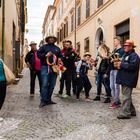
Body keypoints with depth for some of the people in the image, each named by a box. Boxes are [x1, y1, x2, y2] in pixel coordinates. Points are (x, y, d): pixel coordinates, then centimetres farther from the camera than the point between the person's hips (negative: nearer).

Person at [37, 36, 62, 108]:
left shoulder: (57, 48, 18)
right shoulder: (44, 47, 7)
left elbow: (61, 56, 22)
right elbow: (38, 54, 1)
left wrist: (60, 59, 0)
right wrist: (45, 55, -14)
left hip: (54, 68, 5)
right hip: (45, 67, -4)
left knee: (52, 85, 7)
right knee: (44, 84, -11)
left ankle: (48, 100, 17)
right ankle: (43, 101, -7)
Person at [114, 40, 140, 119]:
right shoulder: (125, 55, 20)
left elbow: (132, 66, -26)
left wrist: (121, 65, -18)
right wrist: (118, 64, 4)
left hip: (129, 80, -10)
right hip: (124, 79, 10)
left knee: (126, 97, -9)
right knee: (127, 96, 16)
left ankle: (125, 113, -5)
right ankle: (132, 111, 26)